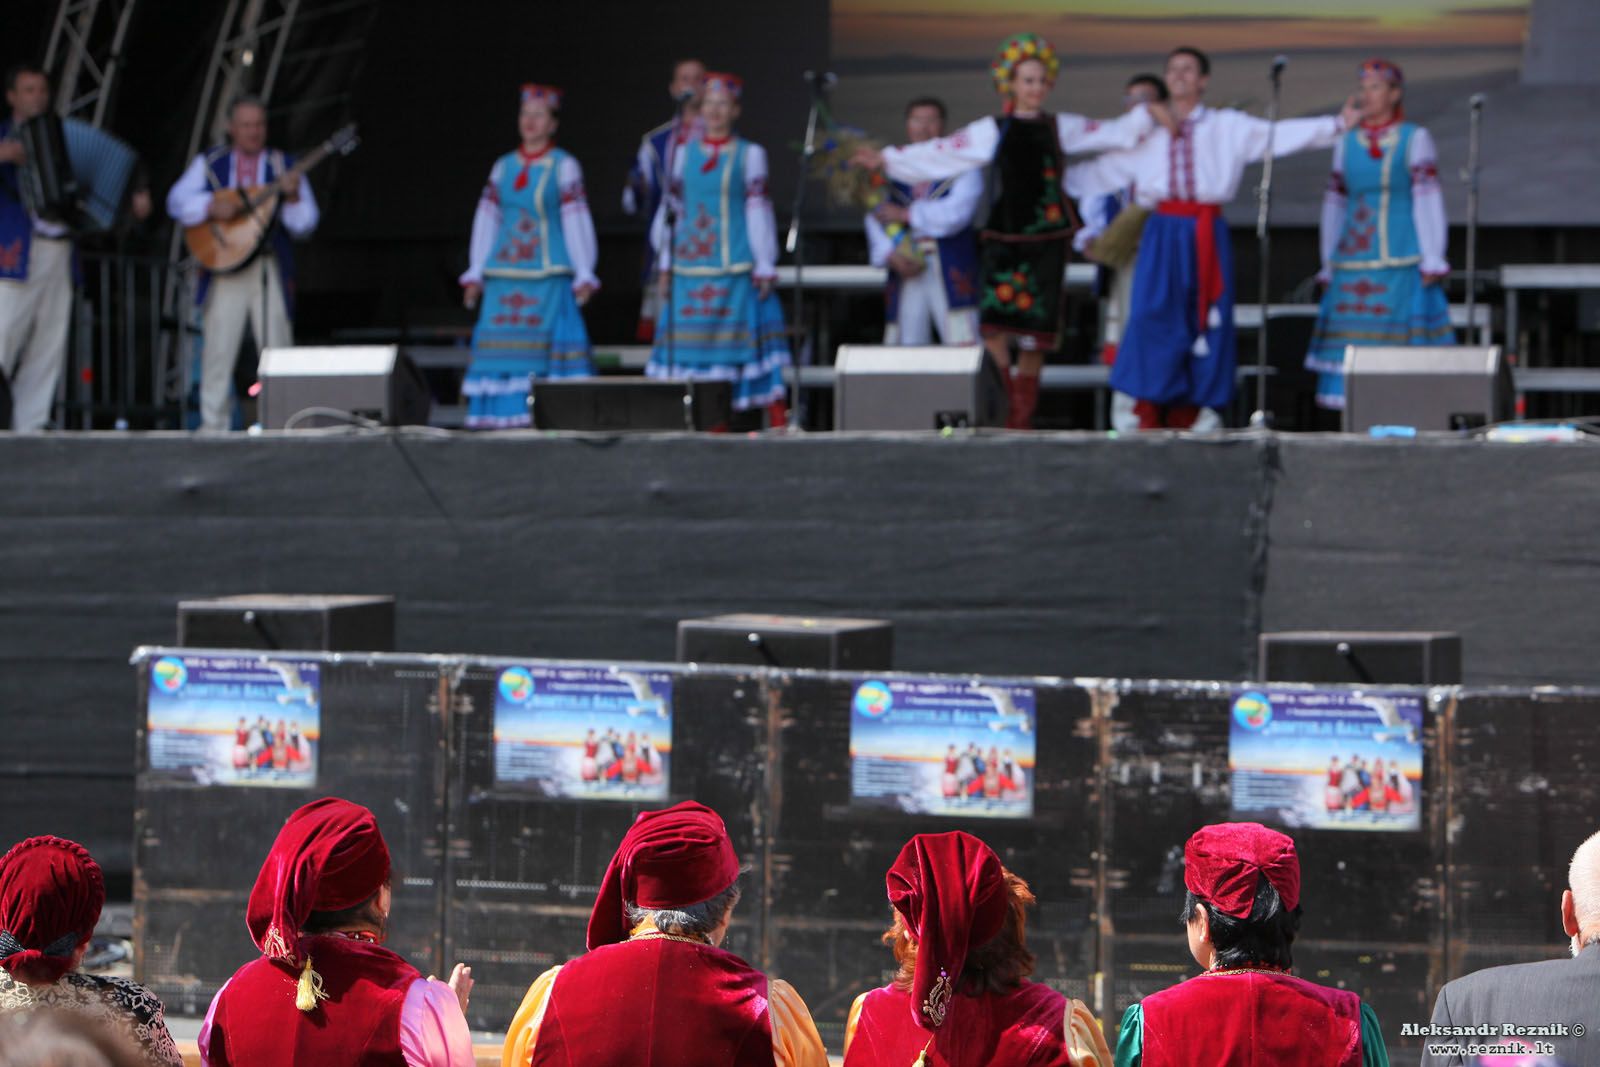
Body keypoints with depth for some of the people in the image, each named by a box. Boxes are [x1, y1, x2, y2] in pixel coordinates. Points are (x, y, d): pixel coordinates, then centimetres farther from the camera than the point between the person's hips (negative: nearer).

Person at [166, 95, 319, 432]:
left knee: (277, 349, -4)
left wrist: (292, 197, -14)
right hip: (224, 267, 0)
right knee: (218, 350, -3)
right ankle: (213, 424, 2)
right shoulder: (210, 163, 12)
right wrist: (212, 206, -12)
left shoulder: (282, 165, 11)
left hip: (270, 269, 0)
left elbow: (305, 224, 6)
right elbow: (177, 202, 5)